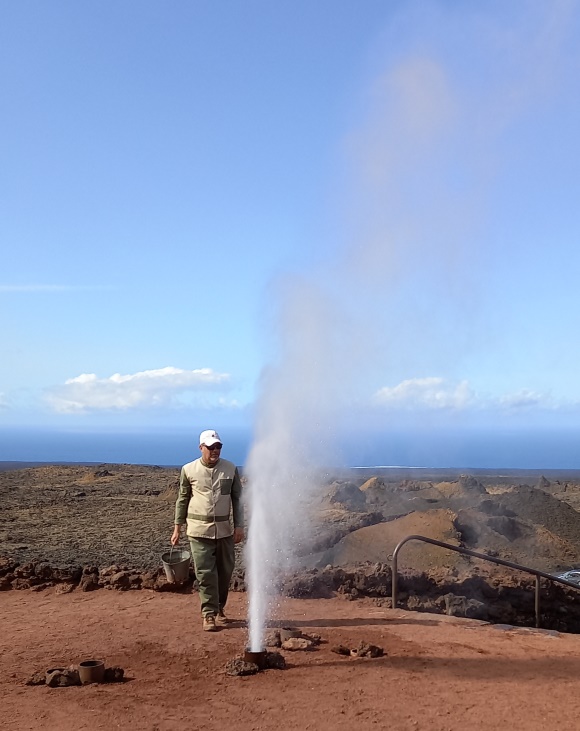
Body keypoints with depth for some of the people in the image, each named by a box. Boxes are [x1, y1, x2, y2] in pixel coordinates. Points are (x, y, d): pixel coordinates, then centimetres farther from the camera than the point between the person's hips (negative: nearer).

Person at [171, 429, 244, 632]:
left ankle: (219, 608, 27)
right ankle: (208, 614, 3)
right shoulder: (188, 470, -3)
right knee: (205, 573, -4)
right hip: (199, 530, -2)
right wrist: (177, 528, 4)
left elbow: (237, 499, 6)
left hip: (224, 529, 2)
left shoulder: (230, 469, 0)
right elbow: (182, 500, 5)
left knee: (225, 571, 10)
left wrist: (239, 526, 0)